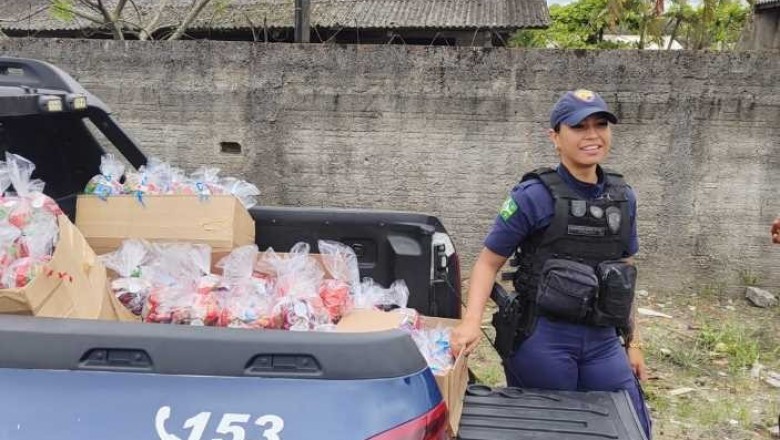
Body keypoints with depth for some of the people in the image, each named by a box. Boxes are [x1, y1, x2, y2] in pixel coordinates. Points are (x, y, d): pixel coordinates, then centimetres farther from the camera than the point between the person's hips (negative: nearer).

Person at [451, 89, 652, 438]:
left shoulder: (623, 197, 7)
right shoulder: (535, 196, -9)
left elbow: (624, 273, 15)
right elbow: (488, 262, -7)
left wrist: (633, 341, 16)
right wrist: (471, 321, -22)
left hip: (602, 341, 5)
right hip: (544, 339, -5)